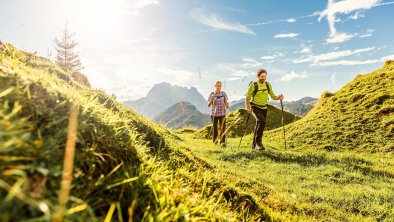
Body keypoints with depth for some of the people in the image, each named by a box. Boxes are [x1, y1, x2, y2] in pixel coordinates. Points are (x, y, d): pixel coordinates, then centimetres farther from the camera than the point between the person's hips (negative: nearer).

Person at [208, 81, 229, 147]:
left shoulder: (223, 94, 0)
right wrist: (211, 99, -21)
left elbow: (226, 104, 2)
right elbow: (209, 105, -4)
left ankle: (223, 142, -6)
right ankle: (215, 140, 30)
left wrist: (227, 105, -22)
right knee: (215, 127, 8)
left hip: (222, 114, 0)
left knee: (222, 128, -7)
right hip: (214, 114, 1)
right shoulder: (212, 94, -1)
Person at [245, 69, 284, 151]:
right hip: (255, 107, -5)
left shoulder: (268, 85, 2)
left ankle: (254, 144, 25)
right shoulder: (253, 85, -11)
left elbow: (273, 96, 4)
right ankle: (258, 142, -17)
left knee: (259, 125, 10)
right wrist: (248, 107, -24)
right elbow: (247, 98, -10)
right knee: (262, 122, -28)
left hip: (264, 108, 5)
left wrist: (279, 97, -16)